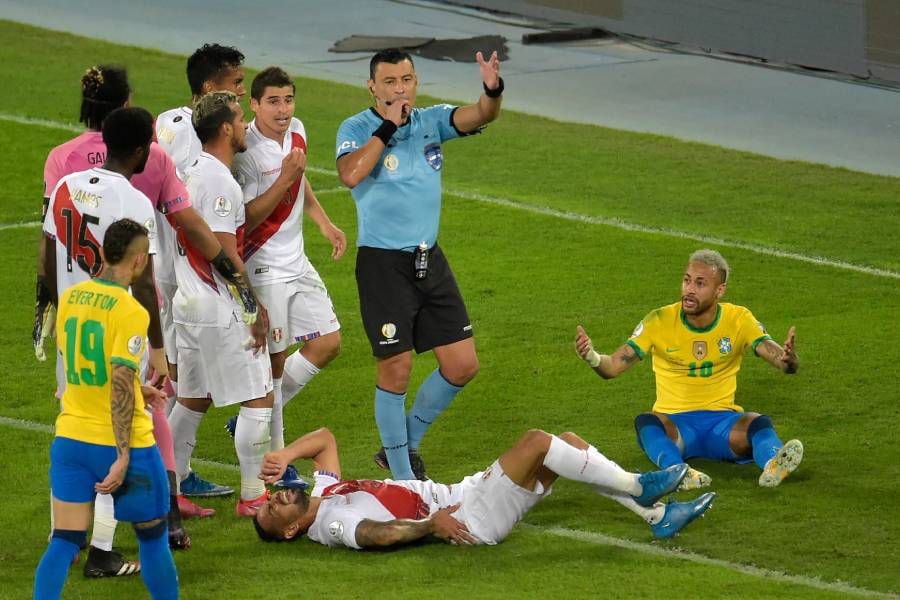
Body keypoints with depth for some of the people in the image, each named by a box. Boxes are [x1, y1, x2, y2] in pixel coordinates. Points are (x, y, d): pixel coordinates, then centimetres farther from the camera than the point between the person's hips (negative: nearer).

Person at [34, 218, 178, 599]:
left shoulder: (69, 298, 4)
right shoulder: (130, 312, -16)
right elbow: (120, 384, -21)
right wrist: (123, 456, -20)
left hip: (70, 439, 5)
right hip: (120, 441, -5)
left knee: (65, 541, 4)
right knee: (152, 535, 13)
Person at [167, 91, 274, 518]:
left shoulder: (194, 171, 10)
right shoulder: (219, 181, -18)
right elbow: (226, 254, -19)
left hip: (190, 303, 10)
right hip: (218, 310, -10)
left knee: (193, 398, 18)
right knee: (258, 397, -1)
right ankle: (252, 496, 2)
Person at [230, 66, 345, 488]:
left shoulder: (296, 131, 3)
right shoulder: (246, 152, -21)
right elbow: (247, 218, -24)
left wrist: (324, 223, 17)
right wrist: (285, 178, -28)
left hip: (296, 263, 8)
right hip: (262, 268, -8)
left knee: (327, 343, 9)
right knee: (274, 359, -3)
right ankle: (273, 457, 10)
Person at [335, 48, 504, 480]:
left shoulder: (431, 121, 5)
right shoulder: (356, 129, -7)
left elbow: (478, 116, -12)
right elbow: (350, 174, -27)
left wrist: (493, 91, -33)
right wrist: (387, 127, -22)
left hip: (429, 259, 5)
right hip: (383, 263, -5)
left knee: (462, 364, 4)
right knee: (396, 370, -3)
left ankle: (408, 442, 24)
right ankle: (402, 475, 11)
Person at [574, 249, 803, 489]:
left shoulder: (739, 320, -1)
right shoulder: (660, 321, -3)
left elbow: (783, 361, -11)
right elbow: (612, 367, -7)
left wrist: (788, 360, -38)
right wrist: (592, 357, -32)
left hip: (722, 419, 0)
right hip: (673, 421, 0)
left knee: (759, 423, -32)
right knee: (646, 422, -35)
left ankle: (773, 464, -63)